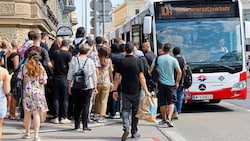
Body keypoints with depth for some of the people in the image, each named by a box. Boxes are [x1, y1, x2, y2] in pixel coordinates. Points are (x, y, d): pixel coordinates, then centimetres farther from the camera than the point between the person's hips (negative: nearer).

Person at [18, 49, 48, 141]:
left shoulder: (24, 66, -2)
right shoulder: (40, 67, -1)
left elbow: (20, 79, 2)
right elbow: (44, 82, -1)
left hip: (27, 92, 1)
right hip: (38, 92, -1)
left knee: (27, 113, 14)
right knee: (36, 114, -1)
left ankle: (27, 133, 27)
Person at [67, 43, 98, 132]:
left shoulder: (74, 60, 0)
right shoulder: (90, 61, -2)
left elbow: (70, 75, 2)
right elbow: (94, 76, 1)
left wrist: (69, 86, 9)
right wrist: (95, 87, 9)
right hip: (88, 87, -1)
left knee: (76, 105, 11)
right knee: (85, 105, 1)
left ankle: (77, 125, 15)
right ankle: (85, 126, -1)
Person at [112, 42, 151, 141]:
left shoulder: (121, 62, -2)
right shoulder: (138, 61, -5)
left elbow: (117, 77, -1)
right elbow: (141, 77, -8)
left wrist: (115, 90, 7)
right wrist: (146, 91, -4)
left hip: (125, 91, 0)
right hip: (136, 91, 0)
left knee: (125, 110, 1)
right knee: (135, 111, 11)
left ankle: (126, 128, -22)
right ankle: (134, 132, 18)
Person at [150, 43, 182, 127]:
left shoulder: (157, 59, 0)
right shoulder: (173, 60, -5)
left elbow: (150, 70, 1)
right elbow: (179, 72, -10)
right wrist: (177, 82, 1)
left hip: (161, 83, 2)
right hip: (171, 84, -2)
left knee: (162, 103, 13)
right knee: (171, 102, 0)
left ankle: (163, 119, 25)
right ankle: (169, 118, -18)